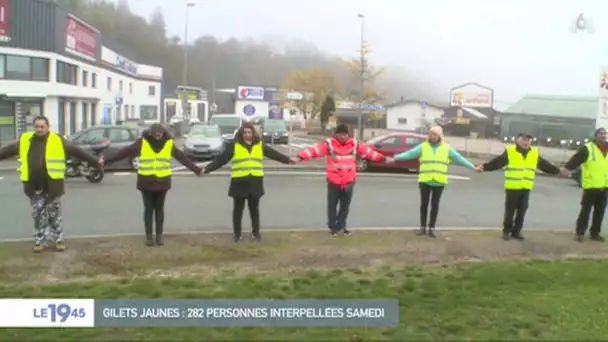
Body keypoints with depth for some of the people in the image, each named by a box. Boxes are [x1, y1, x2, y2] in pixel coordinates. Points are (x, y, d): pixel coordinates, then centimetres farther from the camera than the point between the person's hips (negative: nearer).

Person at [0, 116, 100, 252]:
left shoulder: (57, 140, -5)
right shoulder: (25, 140, 5)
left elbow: (76, 152, -6)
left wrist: (95, 162, -8)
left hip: (52, 186, -3)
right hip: (34, 187, 3)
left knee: (55, 214, 8)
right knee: (38, 215, 11)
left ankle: (59, 240, 19)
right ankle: (40, 241, 21)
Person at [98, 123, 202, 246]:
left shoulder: (169, 143, -3)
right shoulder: (142, 142, -9)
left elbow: (182, 157, 5)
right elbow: (125, 152, -8)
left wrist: (196, 170, 10)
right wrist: (106, 159, -12)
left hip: (162, 181, 1)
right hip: (146, 181, -1)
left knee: (159, 209, 9)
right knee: (148, 209, 5)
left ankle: (159, 235, 18)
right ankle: (149, 236, 13)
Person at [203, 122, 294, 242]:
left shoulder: (260, 145, 8)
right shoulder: (234, 145, -2)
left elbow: (274, 154, 16)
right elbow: (221, 159, -3)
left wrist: (289, 160, 20)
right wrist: (207, 169, -10)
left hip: (255, 182, 2)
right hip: (239, 182, -2)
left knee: (254, 208, 12)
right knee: (238, 208, 7)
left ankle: (256, 232, 24)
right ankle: (237, 234, 18)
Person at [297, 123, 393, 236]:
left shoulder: (355, 144, 1)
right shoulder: (329, 144, -11)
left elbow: (369, 152, 10)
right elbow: (314, 149, -22)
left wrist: (383, 158, 12)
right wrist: (300, 157, -36)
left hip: (349, 182, 3)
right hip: (333, 182, -3)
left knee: (345, 206, 13)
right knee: (332, 205, 7)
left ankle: (341, 227, 28)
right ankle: (333, 227, 22)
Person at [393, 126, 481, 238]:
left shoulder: (447, 148, 4)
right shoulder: (423, 147, 2)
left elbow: (459, 158, 4)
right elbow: (409, 154, -6)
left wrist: (473, 167, 1)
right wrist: (394, 158, -16)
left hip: (439, 182, 0)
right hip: (425, 181, 0)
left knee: (435, 205, 5)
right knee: (424, 204, 4)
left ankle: (432, 228, 13)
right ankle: (423, 227, 15)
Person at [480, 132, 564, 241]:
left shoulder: (535, 153, 8)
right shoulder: (509, 151, -7)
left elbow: (545, 165, 19)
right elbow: (497, 162, -13)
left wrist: (558, 171, 23)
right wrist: (484, 166, -25)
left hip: (526, 188, 4)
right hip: (512, 187, -4)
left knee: (522, 211, 9)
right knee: (510, 211, 3)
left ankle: (516, 232, 20)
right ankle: (506, 231, 15)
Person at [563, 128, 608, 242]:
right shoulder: (587, 148, -6)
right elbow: (576, 159, -17)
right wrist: (567, 168, -32)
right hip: (590, 186, -5)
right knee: (585, 211, -1)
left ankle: (595, 233, 22)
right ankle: (580, 233, 8)